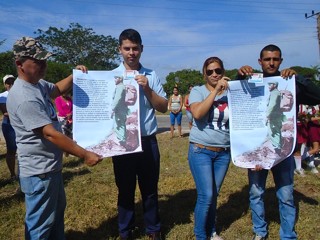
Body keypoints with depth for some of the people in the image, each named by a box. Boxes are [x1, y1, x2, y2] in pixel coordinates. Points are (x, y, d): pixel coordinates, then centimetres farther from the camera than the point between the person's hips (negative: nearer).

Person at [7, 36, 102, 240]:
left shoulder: (38, 84, 4)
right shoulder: (24, 97, -27)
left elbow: (57, 89, 26)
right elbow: (50, 134, -30)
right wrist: (84, 154, -27)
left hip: (51, 166, 10)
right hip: (39, 171, -10)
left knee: (57, 211, 26)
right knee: (41, 223, 6)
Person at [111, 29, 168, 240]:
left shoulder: (151, 76, 3)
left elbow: (164, 107, 0)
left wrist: (147, 89, -13)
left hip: (148, 141, 1)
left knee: (150, 188, 15)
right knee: (125, 189, 14)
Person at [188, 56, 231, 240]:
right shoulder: (198, 91, -2)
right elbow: (197, 113, -23)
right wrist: (216, 90, -21)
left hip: (224, 152, 4)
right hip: (201, 151, -3)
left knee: (214, 194, 14)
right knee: (206, 196, -5)